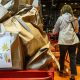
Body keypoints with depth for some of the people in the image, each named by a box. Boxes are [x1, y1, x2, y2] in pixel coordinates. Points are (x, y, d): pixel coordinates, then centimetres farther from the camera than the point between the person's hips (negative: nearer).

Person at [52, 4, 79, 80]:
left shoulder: (61, 18, -1)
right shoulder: (74, 18, 9)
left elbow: (55, 30, 7)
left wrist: (53, 32, 28)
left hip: (63, 40, -2)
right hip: (73, 40, 3)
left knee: (62, 56, 14)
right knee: (72, 57, 5)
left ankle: (61, 71, 30)